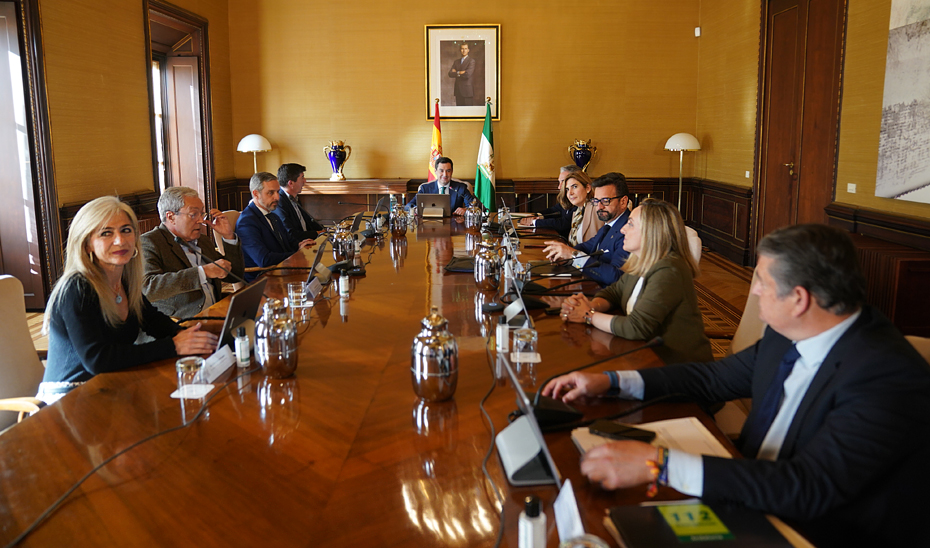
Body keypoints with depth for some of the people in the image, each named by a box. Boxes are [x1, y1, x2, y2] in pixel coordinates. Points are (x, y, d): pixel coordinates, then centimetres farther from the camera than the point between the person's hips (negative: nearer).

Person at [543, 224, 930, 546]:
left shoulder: (888, 376, -26)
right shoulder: (787, 336, -2)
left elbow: (808, 488, -33)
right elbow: (715, 378, 11)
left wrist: (659, 464, -38)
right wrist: (610, 382, 4)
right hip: (754, 501, 7)